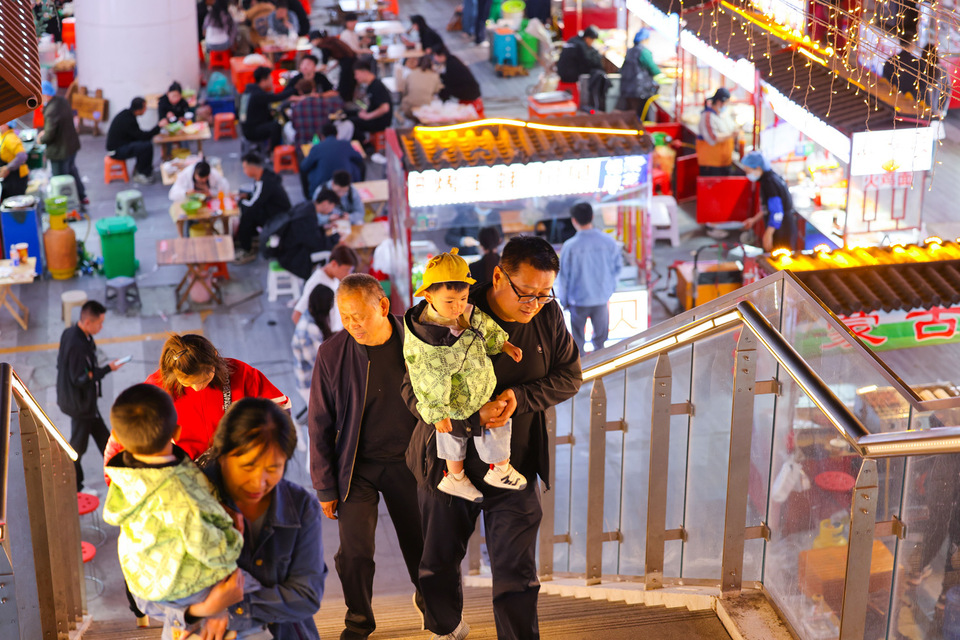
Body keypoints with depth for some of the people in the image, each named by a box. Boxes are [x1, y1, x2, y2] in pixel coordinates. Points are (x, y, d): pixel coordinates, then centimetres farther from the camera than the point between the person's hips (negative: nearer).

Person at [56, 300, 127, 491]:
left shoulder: (69, 333, -2)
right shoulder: (78, 346, -32)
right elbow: (80, 379, -29)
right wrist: (107, 369, -23)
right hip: (80, 403, -10)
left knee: (101, 434, 23)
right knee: (78, 443, 9)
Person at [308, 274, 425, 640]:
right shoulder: (331, 354, -11)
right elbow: (320, 425, -3)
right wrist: (325, 486, -3)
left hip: (409, 460, 1)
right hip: (357, 466, -1)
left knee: (421, 546, 12)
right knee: (354, 553, -7)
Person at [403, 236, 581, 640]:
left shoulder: (547, 315, -9)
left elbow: (569, 376, 1)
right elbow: (414, 391, -17)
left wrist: (520, 397, -18)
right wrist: (472, 418, -31)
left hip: (515, 466, 1)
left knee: (516, 576, -2)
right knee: (439, 562, 19)